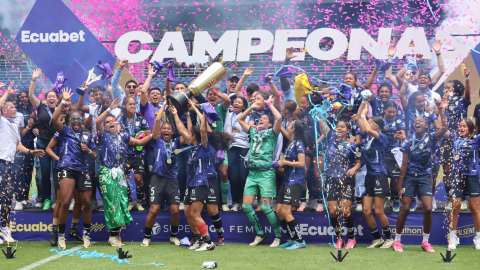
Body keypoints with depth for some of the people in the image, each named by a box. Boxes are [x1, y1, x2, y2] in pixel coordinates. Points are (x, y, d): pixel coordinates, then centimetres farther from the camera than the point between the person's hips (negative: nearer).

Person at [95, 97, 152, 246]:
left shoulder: (122, 136, 13)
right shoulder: (103, 135, 1)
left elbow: (139, 142, 16)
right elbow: (97, 122, -17)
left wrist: (152, 135, 3)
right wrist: (110, 108, -24)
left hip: (119, 173, 4)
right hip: (106, 174, -4)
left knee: (122, 201, 2)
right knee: (111, 202, -6)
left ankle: (114, 234, 12)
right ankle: (113, 235, 1)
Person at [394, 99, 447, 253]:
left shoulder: (431, 138, -3)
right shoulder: (408, 142, -4)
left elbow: (443, 129, -22)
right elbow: (404, 164, -3)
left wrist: (441, 111, -29)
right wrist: (400, 184, -4)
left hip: (424, 177, 0)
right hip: (409, 177, 0)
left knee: (428, 209, -10)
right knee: (405, 209, -4)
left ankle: (425, 242, 6)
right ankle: (397, 241, 8)